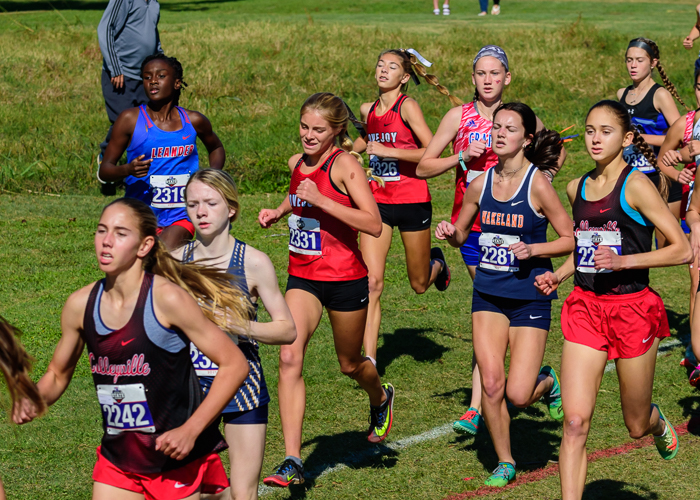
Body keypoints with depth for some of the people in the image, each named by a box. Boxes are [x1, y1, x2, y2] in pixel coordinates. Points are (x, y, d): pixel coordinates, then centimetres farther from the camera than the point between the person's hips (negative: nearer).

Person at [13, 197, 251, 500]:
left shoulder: (166, 299, -16)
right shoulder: (80, 305, -2)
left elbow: (234, 364, -14)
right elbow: (57, 375, 14)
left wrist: (190, 430, -19)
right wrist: (31, 400, -7)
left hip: (177, 462, -4)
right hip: (117, 461, 4)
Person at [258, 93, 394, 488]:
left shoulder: (344, 164, -15)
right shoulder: (297, 163, 5)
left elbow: (374, 225, -24)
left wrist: (321, 200, -29)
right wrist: (279, 212, 8)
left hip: (345, 279, -5)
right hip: (302, 277, 5)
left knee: (349, 363, 15)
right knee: (290, 358, -15)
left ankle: (381, 398, 53)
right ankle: (293, 462, -17)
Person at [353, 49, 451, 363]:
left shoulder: (408, 106, -11)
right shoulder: (367, 110, 7)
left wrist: (388, 151, -22)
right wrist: (353, 149, 14)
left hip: (412, 201, -4)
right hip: (377, 201, 4)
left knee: (419, 284, 12)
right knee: (371, 281, -12)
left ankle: (436, 262, 49)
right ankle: (369, 359, -12)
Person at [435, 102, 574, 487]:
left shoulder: (537, 185, -11)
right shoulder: (480, 184, 2)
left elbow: (571, 239, -6)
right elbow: (460, 235, 16)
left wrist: (533, 249, -20)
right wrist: (449, 233, -7)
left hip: (530, 297, -4)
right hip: (488, 294, 4)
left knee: (518, 395, -8)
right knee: (491, 384, -5)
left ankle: (547, 382, 29)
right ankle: (505, 463, 15)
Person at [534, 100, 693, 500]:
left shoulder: (636, 185, -10)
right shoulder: (577, 189, 8)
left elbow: (683, 250, -14)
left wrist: (624, 261, -24)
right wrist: (559, 275, 8)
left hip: (632, 309, -4)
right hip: (585, 307, 4)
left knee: (636, 425, 12)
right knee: (576, 422, -10)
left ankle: (659, 423, 49)